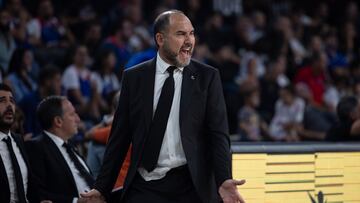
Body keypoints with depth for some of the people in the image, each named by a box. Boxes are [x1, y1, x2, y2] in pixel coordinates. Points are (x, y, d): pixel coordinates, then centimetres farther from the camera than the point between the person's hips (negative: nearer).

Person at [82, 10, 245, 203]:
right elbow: (120, 136, 8)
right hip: (144, 187, 1)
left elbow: (218, 134, -2)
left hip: (191, 187, -1)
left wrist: (224, 180, -18)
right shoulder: (134, 77, 6)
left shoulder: (207, 77, 3)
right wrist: (101, 187, 4)